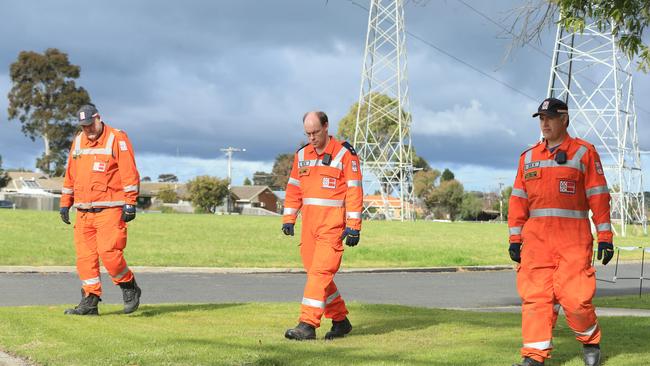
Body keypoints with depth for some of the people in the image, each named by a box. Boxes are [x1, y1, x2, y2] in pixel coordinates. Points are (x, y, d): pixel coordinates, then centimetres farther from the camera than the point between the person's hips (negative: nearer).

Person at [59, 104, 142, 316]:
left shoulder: (117, 139, -4)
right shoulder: (78, 142, 15)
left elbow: (129, 174, -8)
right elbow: (70, 175, 21)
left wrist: (130, 204, -14)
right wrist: (65, 203, 17)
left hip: (110, 210, -6)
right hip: (83, 211, 6)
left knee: (108, 253, -14)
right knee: (85, 256, 2)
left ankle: (129, 288, 9)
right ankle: (90, 302, 8)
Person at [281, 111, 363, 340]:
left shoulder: (345, 154, -5)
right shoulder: (302, 155, 13)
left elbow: (354, 190, -8)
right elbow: (294, 188, 17)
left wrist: (353, 226, -13)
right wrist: (288, 218, 9)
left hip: (333, 224, -7)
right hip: (309, 223, 7)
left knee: (320, 272, -13)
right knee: (316, 272, 9)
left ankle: (308, 326, -15)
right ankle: (340, 320, 21)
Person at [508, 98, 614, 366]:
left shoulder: (584, 152, 4)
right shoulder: (528, 157, 16)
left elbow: (598, 196, 0)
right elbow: (518, 199, 15)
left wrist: (605, 237, -5)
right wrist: (515, 238, 8)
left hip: (573, 237, -4)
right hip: (535, 236, 4)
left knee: (574, 296, -9)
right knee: (535, 295, -4)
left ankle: (590, 341, 17)